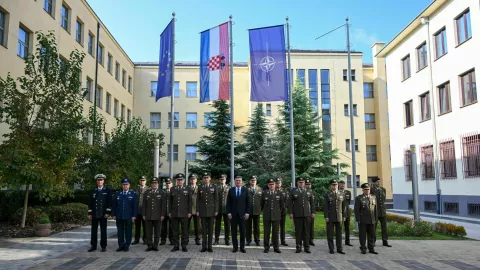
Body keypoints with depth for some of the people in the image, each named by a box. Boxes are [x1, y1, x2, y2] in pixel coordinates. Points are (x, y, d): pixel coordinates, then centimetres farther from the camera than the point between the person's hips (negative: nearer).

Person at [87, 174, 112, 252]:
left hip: (103, 214, -2)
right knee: (94, 230, 7)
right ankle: (93, 246, 16)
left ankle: (103, 246, 11)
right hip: (94, 214, 3)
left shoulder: (108, 190, 1)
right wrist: (89, 213, 3)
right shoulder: (93, 191, 9)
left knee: (103, 230, 3)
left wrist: (107, 212, -9)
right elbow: (90, 203, 8)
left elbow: (109, 202, -3)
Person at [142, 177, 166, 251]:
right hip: (148, 216, 2)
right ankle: (149, 246, 11)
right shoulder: (146, 193, 10)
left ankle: (155, 246, 12)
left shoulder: (162, 193, 4)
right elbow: (144, 204, 9)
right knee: (148, 232, 3)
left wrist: (162, 215, -7)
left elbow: (164, 205, 0)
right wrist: (143, 214, 3)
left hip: (158, 216, -1)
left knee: (157, 232, 3)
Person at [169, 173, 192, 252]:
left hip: (184, 214, -2)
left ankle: (184, 246, 9)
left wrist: (189, 212, -3)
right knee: (175, 230, 5)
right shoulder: (172, 190, 10)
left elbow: (190, 202, 4)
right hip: (174, 213, 2)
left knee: (184, 230, 1)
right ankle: (176, 246, 14)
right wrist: (169, 212, 6)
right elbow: (170, 202, 11)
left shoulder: (187, 190, 6)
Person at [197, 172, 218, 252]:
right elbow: (198, 200, 7)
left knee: (210, 229, 3)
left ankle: (210, 246, 8)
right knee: (204, 229, 3)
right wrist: (197, 211, 0)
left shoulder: (214, 187, 2)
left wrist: (216, 210, -6)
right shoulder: (200, 188, 7)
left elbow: (216, 200, 1)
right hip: (203, 211, 1)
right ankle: (204, 246, 8)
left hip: (211, 210, -1)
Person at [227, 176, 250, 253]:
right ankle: (235, 247, 13)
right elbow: (228, 203, 4)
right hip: (233, 214, 1)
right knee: (234, 231, 4)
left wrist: (247, 213, -4)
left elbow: (248, 202, 2)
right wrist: (229, 213, -4)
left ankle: (242, 247, 12)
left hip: (242, 214, 0)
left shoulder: (245, 190, 3)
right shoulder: (231, 190, 4)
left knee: (242, 231, 3)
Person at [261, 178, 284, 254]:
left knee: (275, 232, 4)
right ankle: (266, 247, 12)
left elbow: (282, 204, 13)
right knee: (266, 232, 3)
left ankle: (276, 247, 13)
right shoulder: (264, 193, 2)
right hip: (267, 216, 0)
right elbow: (261, 204, 13)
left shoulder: (279, 193, 3)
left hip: (276, 216, 0)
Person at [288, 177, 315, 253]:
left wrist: (313, 212, 6)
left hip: (307, 214, 2)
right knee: (298, 231, 2)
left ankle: (307, 247, 10)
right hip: (297, 215, -1)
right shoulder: (293, 192, 6)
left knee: (306, 231, 3)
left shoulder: (308, 192, 12)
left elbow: (312, 203, 14)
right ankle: (298, 247, 10)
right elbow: (290, 203, 3)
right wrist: (291, 213, -4)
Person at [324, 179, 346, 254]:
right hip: (330, 217, -2)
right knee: (330, 234, 2)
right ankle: (331, 249, 11)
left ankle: (339, 248, 15)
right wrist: (326, 216, -10)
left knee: (339, 233, 7)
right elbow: (325, 206, -4)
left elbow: (343, 206, 9)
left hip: (339, 217, 2)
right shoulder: (327, 194, 0)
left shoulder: (342, 194, 7)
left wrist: (344, 216, 5)